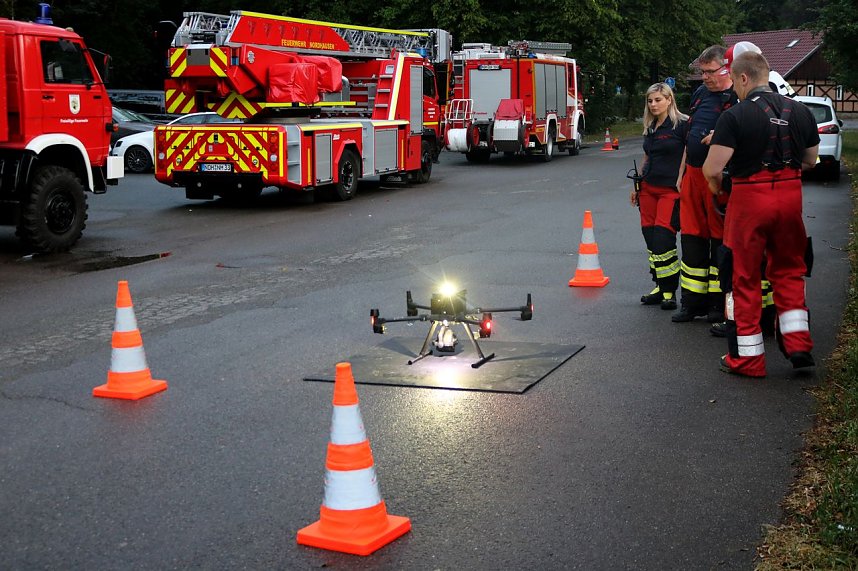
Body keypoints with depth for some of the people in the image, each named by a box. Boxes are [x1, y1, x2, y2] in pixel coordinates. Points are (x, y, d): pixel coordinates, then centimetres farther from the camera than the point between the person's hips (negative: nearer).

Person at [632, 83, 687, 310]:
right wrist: (637, 186, 21)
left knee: (663, 239, -12)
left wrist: (680, 184, -17)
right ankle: (660, 286, 14)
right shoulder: (650, 128, 15)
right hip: (648, 188, 7)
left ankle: (669, 291, -1)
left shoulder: (681, 125, -8)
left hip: (670, 189, -7)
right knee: (650, 238, 5)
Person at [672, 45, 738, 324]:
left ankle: (719, 302, 11)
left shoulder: (738, 97, -8)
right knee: (692, 237, 9)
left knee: (720, 238, 1)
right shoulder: (700, 94, 15)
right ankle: (692, 301, 18)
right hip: (693, 173, 7)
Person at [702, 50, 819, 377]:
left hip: (750, 197, -5)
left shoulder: (735, 116, -13)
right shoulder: (799, 111, 5)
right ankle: (798, 344, 14)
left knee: (744, 277, 7)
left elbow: (712, 169, -17)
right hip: (790, 196, 5)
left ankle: (747, 358, 13)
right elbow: (810, 160, 16)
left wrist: (715, 185, 4)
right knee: (788, 270, 20)